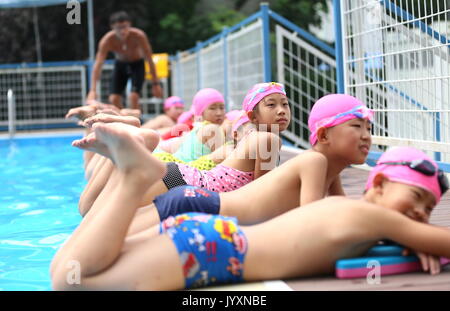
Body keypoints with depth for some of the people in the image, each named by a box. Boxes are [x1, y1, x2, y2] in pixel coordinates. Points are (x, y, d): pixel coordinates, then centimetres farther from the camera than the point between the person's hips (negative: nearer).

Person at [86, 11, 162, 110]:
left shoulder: (139, 36, -31)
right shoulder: (107, 41, -28)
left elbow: (149, 60, -21)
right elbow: (98, 64, -32)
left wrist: (155, 84, -17)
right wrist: (93, 90, -42)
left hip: (137, 65, -2)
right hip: (120, 65, 2)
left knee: (133, 97, -22)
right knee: (114, 99, -7)